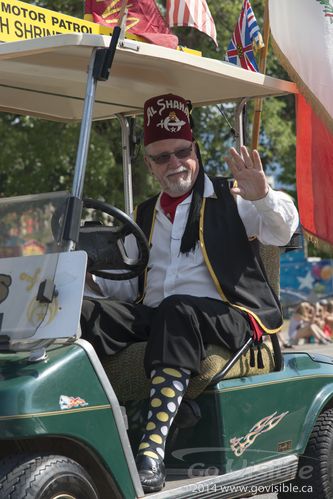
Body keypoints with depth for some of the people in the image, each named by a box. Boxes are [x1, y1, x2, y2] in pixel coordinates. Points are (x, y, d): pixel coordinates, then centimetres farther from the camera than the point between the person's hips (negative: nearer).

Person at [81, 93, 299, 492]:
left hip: (229, 318, -4)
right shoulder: (144, 217, 24)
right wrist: (94, 281, 2)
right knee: (86, 314, -24)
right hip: (155, 319, 4)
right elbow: (131, 287, 23)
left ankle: (153, 448, -48)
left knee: (176, 310, -39)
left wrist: (261, 196, -25)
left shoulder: (231, 201, 11)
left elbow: (283, 230, -5)